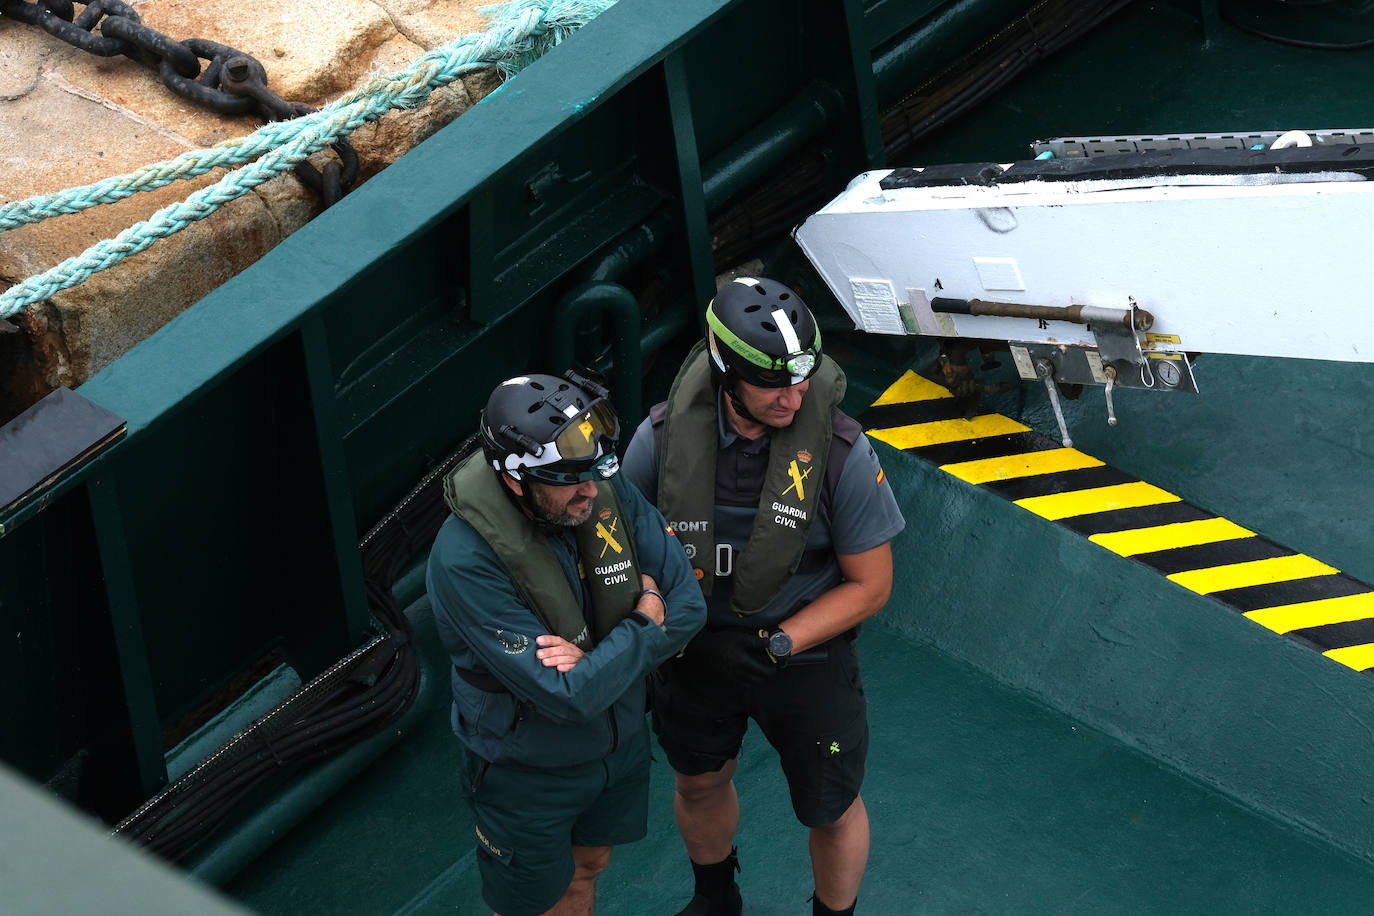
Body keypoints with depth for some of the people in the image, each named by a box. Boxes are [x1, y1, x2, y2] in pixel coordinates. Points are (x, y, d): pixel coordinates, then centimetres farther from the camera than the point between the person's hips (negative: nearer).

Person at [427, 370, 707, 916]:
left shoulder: (609, 494, -19)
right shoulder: (465, 560, -35)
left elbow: (687, 605, -15)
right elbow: (571, 696, -36)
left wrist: (595, 660, -28)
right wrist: (644, 621, -22)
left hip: (622, 742, 5)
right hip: (529, 772, -5)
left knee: (586, 870, 28)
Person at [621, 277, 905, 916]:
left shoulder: (843, 453, -25)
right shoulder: (663, 438, -20)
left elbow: (870, 585, -15)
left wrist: (777, 645, -22)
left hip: (805, 655, -2)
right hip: (695, 648, 2)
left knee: (832, 811, 14)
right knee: (700, 785, 26)